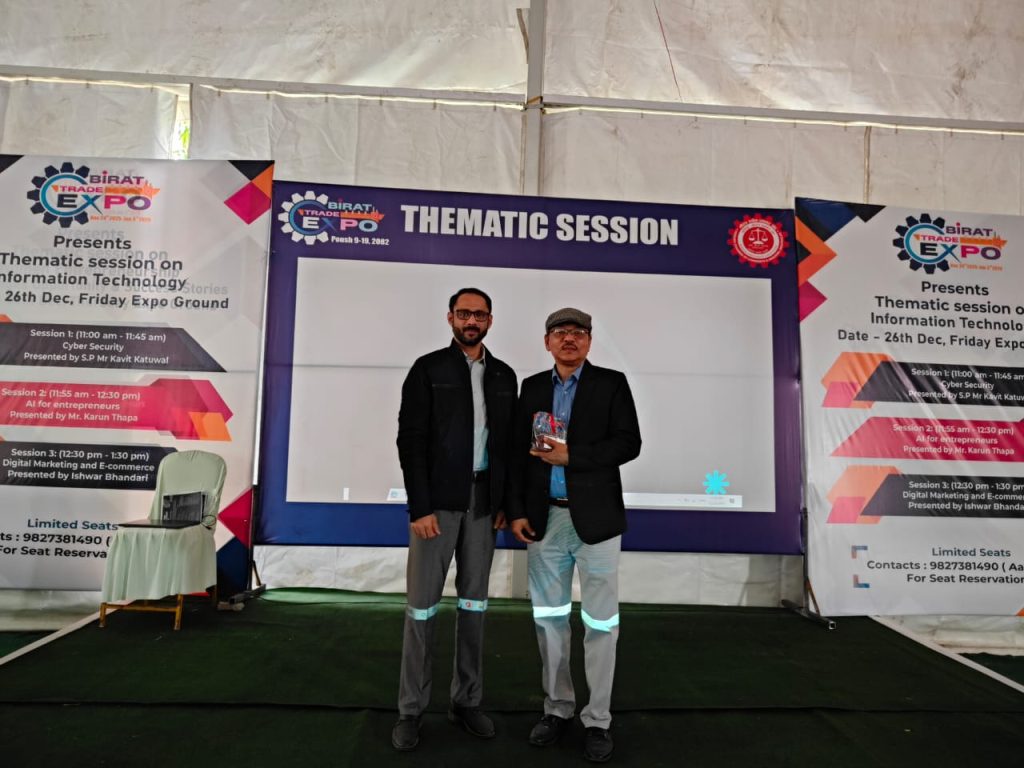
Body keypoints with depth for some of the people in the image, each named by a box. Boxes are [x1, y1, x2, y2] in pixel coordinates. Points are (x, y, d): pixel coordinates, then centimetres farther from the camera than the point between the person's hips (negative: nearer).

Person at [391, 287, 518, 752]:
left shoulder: (504, 376, 9)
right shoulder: (428, 369, -3)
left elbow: (508, 443, 11)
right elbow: (411, 440, -9)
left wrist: (505, 502, 4)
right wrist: (420, 507, -15)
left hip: (483, 501, 4)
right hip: (438, 500, -4)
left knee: (474, 602, 11)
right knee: (422, 605, 3)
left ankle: (467, 701, 25)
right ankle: (411, 709, 17)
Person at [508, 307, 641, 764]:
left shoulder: (611, 383, -1)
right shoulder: (531, 387, 8)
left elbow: (628, 443, -9)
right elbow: (517, 452, 7)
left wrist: (572, 456, -17)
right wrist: (516, 511, 0)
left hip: (595, 518, -3)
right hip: (544, 519, 3)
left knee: (600, 621, 5)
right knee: (548, 618, 13)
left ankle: (597, 719, 21)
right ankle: (557, 708, 30)